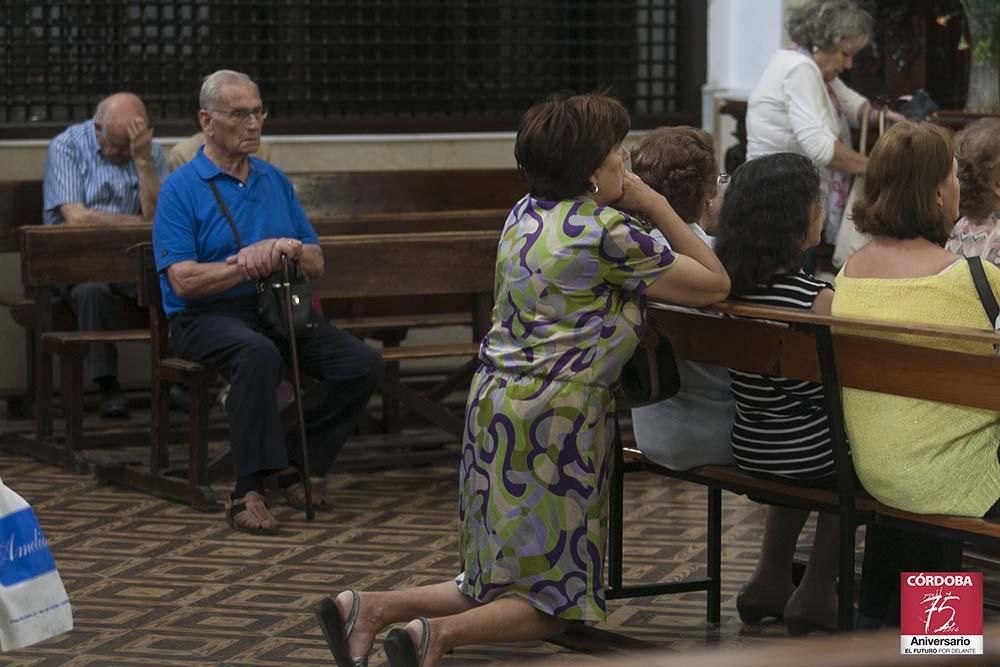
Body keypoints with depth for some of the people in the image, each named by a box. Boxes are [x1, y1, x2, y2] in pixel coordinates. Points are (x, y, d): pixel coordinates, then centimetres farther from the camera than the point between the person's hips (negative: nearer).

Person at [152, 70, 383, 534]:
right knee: (259, 353, -39)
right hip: (209, 317, -6)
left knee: (362, 363, -16)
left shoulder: (275, 181, 16)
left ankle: (295, 463, 0)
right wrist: (252, 265, -16)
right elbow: (184, 281, -13)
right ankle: (248, 490, -35)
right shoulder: (182, 188, -3)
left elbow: (316, 264, 15)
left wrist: (291, 248, -8)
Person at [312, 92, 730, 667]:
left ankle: (369, 608, 3)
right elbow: (715, 284, -4)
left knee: (500, 586, 17)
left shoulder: (525, 215, 12)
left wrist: (634, 210, 20)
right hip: (553, 416, -8)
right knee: (559, 599, 1)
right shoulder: (607, 232, -11)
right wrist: (656, 207, 2)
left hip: (493, 404, 8)